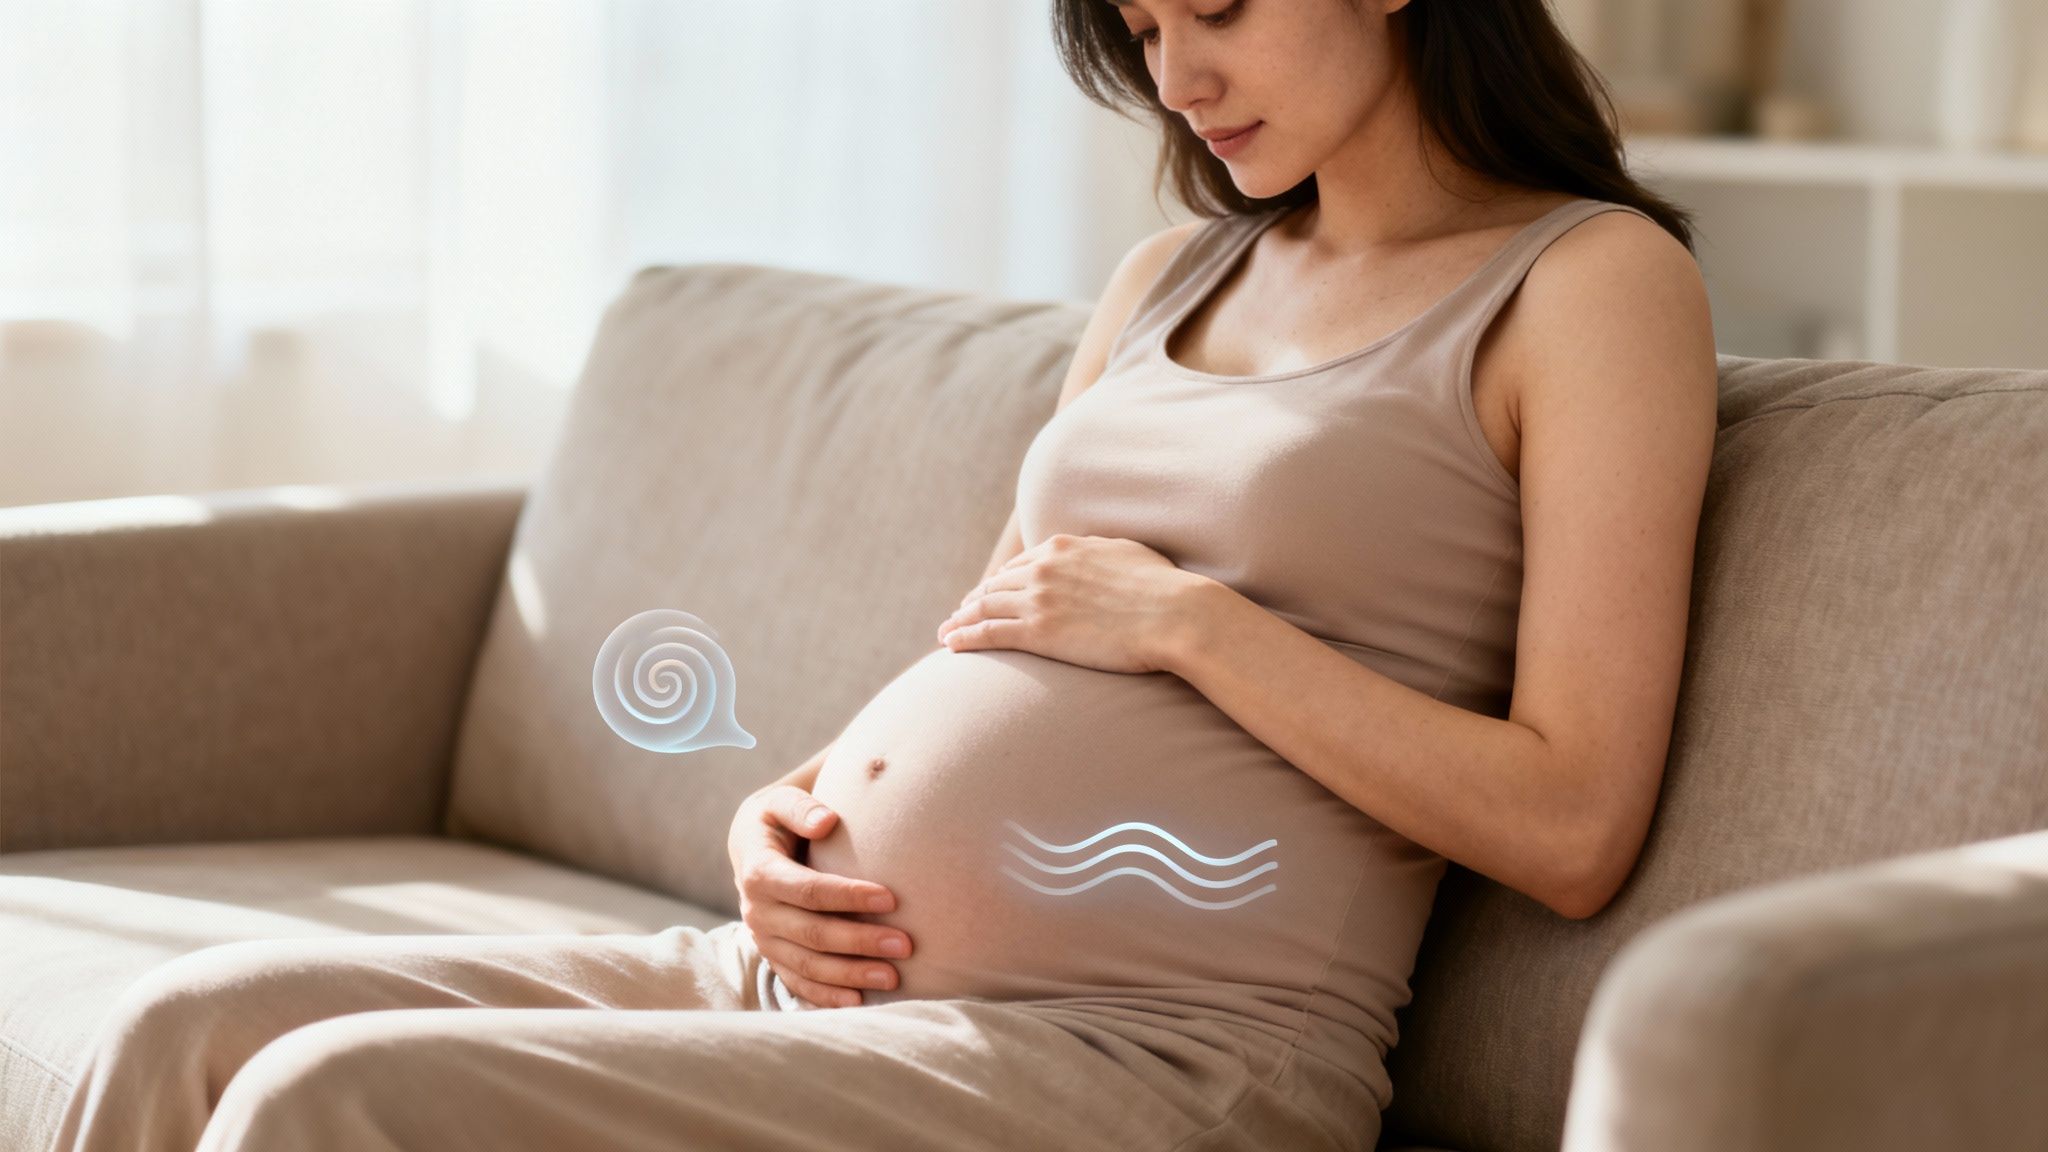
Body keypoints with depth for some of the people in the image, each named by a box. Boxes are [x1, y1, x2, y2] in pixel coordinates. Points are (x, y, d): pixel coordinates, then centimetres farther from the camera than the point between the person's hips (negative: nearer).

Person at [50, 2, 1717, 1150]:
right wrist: (787, 810, 3)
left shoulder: (1593, 279, -1)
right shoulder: (1172, 279, 21)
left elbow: (1571, 828, -9)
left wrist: (1186, 615, -9)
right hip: (842, 969, 8)